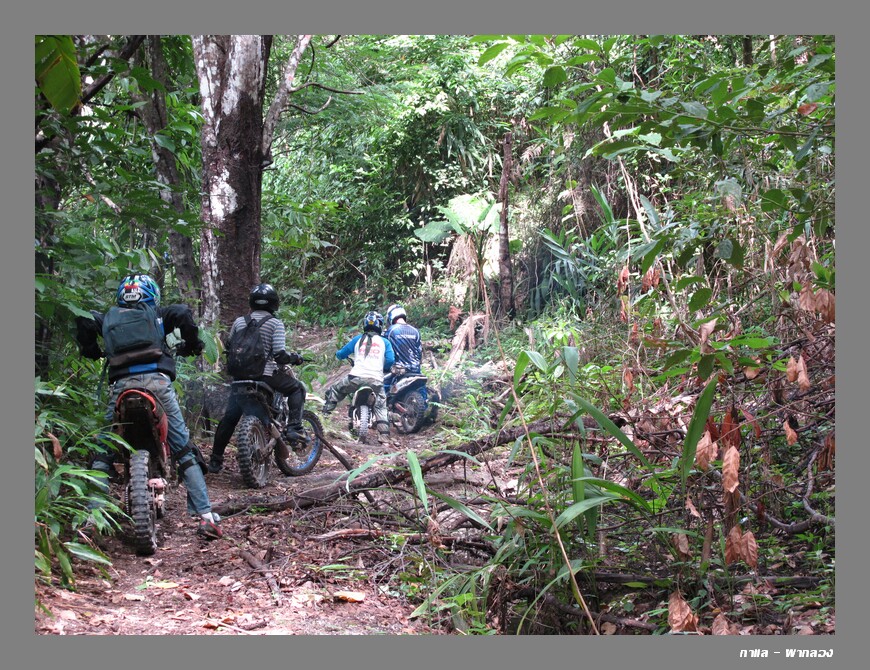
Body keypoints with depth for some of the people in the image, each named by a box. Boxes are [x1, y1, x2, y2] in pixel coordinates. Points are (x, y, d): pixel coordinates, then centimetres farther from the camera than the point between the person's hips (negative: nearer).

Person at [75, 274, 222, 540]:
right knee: (185, 450, 4)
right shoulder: (158, 314, 19)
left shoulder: (109, 317, 23)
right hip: (158, 380, -1)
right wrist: (192, 345, 16)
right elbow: (183, 313, 2)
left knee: (102, 452, 10)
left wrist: (91, 351, 22)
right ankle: (206, 515, -2)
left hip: (122, 383, 1)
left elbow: (84, 320, 7)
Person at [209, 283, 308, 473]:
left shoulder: (239, 322, 11)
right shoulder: (275, 323, -1)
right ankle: (294, 428, 3)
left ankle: (215, 459, 12)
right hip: (266, 374, -4)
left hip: (241, 375, 4)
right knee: (297, 388, 18)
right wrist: (295, 358, 7)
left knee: (229, 417, 8)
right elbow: (279, 354, -12)